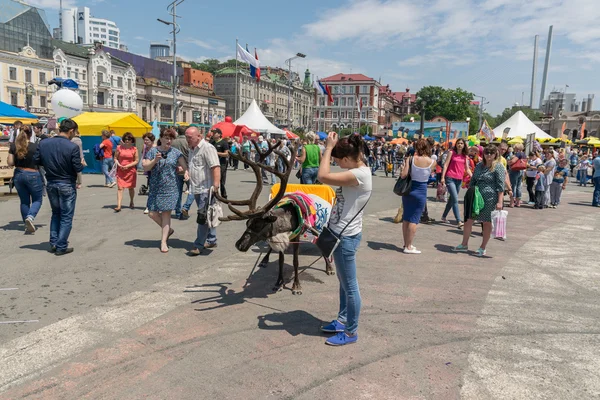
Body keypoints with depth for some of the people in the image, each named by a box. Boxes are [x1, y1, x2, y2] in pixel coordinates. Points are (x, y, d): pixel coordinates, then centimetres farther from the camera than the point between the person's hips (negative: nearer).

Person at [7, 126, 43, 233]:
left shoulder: (13, 146, -1)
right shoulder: (35, 147, -12)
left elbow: (10, 163, 0)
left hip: (18, 175, 4)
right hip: (33, 175, -4)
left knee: (24, 201, 15)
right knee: (37, 200, 9)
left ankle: (27, 225, 17)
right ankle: (30, 217, -18)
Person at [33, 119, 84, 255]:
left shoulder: (43, 143, -3)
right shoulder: (72, 147, -19)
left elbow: (36, 161, 3)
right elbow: (78, 168, -17)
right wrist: (82, 164, 5)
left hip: (51, 184, 5)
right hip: (67, 185, -5)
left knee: (56, 213, 21)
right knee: (66, 217, 5)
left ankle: (53, 243, 21)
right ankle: (61, 247, 8)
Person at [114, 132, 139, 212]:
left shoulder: (134, 149, 0)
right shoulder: (119, 147, 3)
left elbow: (136, 161, -1)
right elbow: (115, 158, 9)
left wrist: (128, 166, -12)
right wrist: (118, 164, -10)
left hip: (131, 171, 0)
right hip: (120, 171, 0)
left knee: (131, 188, 13)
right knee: (120, 188, -9)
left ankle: (131, 202, 35)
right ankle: (118, 206, -13)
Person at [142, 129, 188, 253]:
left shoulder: (176, 153, 3)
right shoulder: (153, 151, 4)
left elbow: (185, 167, 0)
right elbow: (145, 167, -2)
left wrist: (186, 172, -18)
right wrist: (155, 160, -15)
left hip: (170, 188, -2)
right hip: (155, 187, 2)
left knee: (166, 213, -1)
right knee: (152, 213, 0)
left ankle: (163, 242, 7)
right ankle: (168, 230, 27)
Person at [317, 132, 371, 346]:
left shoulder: (359, 175, -23)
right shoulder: (357, 171, 9)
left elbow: (323, 176, -28)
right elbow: (330, 175, 18)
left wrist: (328, 148, -20)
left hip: (346, 236, -11)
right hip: (342, 234, 11)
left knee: (350, 285, 2)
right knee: (344, 282, 21)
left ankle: (351, 332, 16)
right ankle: (343, 320, 36)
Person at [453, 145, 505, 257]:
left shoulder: (498, 167, -6)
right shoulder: (479, 165, 13)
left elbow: (501, 186, -12)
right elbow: (472, 181, 20)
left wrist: (500, 202, -18)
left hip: (490, 198, -6)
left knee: (487, 223, 5)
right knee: (468, 219, 5)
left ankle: (483, 248, 17)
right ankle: (464, 245, 16)